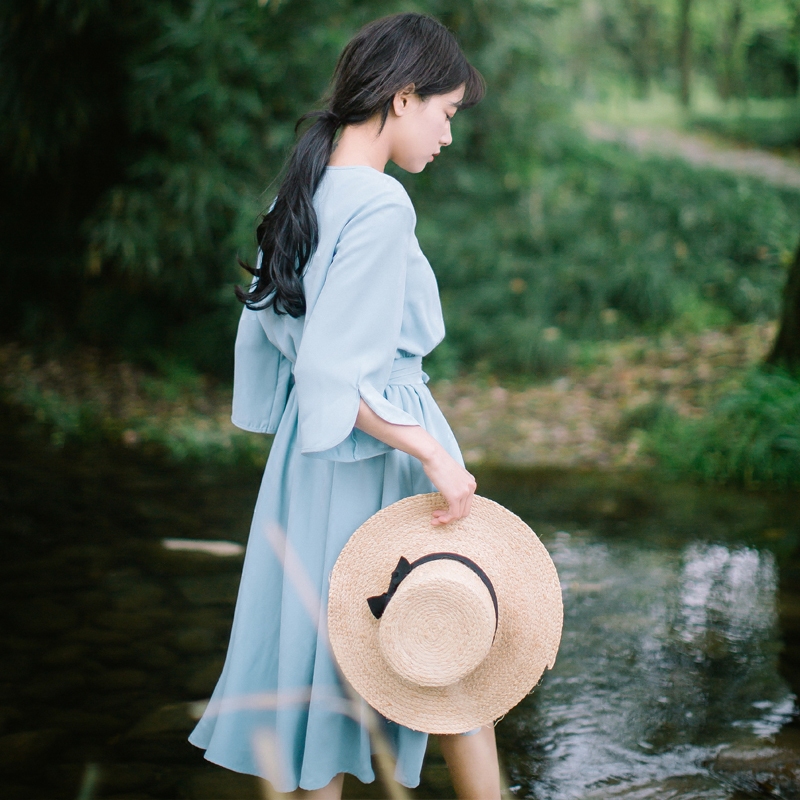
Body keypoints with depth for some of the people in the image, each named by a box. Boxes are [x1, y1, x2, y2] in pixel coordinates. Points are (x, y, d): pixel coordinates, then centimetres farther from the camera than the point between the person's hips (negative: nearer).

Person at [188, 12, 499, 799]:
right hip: (379, 459, -9)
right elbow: (334, 371, -24)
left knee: (324, 645, 16)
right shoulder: (380, 206, -20)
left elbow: (266, 327, 13)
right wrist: (434, 454, -20)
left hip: (311, 456, 9)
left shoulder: (303, 193, 7)